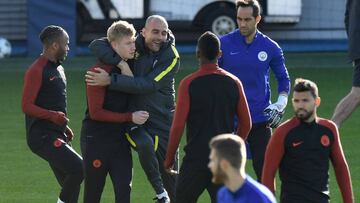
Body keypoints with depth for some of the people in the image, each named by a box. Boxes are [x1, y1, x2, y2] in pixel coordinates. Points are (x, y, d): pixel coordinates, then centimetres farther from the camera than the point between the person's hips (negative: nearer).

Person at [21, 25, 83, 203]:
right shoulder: (36, 71, -11)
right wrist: (53, 116, -25)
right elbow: (26, 106, -16)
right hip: (42, 136, -9)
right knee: (78, 168, -23)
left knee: (69, 184, 7)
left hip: (56, 135, 9)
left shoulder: (58, 68, 18)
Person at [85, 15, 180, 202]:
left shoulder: (170, 56, -6)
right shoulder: (132, 47, 1)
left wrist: (111, 80, -25)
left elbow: (148, 85, -19)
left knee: (171, 176, 2)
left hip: (162, 121, 0)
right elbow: (97, 45, -5)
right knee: (145, 145, -33)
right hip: (133, 119, 0)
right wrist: (120, 61, -21)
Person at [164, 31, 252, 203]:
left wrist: (169, 158, 2)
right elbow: (246, 124, 7)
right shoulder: (234, 83, 2)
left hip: (196, 158, -3)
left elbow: (178, 125, -9)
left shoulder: (189, 84, -8)